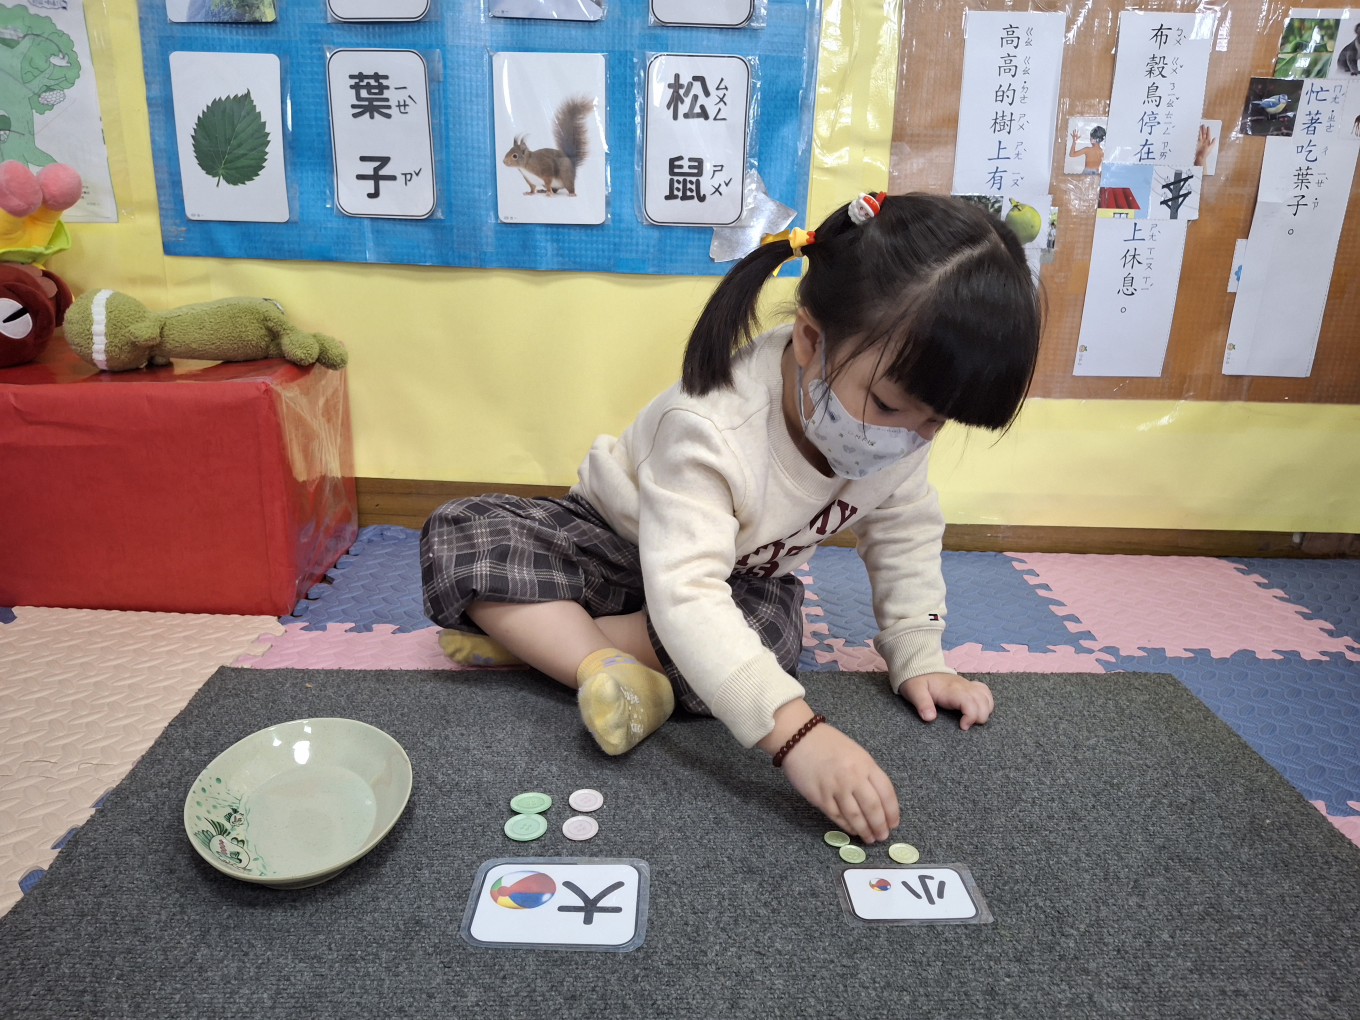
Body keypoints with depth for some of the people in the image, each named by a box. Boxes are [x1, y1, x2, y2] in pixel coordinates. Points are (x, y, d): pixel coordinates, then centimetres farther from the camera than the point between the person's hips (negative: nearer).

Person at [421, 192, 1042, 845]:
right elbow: (685, 595, -49)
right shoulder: (709, 428, -40)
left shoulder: (902, 434, -20)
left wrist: (917, 658, -9)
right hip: (617, 542, -3)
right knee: (456, 538, -25)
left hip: (747, 580, 4)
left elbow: (904, 535, -1)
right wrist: (795, 732, -59)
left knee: (770, 633, -34)